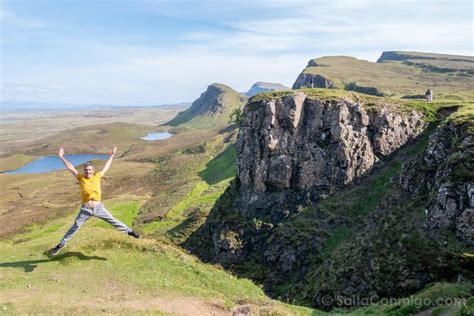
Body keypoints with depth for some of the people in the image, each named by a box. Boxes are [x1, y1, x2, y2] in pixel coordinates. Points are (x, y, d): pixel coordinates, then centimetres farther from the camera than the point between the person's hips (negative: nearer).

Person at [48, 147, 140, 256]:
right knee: (75, 227, 7)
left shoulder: (97, 176, 0)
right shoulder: (80, 178, -3)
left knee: (113, 221, 6)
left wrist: (112, 155, 18)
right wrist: (62, 158, -3)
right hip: (85, 209, -1)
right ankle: (62, 244, 21)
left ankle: (129, 231, 15)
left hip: (98, 207, 1)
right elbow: (70, 167, -2)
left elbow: (106, 167, 11)